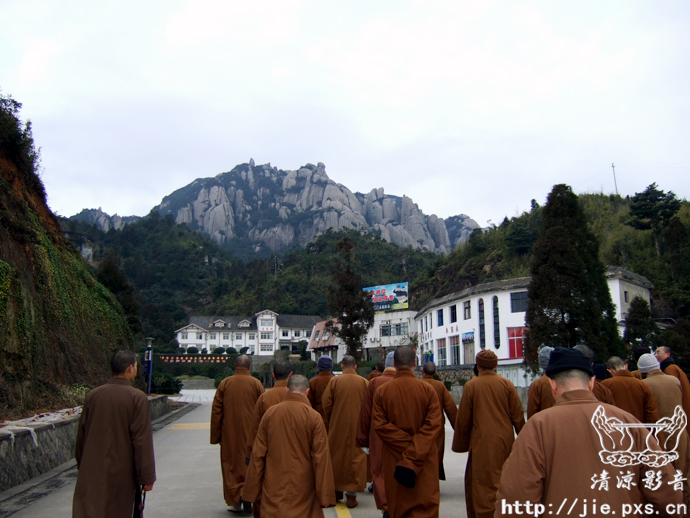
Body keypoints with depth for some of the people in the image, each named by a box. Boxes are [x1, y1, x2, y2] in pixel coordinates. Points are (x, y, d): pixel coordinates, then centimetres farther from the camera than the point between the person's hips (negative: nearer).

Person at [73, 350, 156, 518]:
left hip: (92, 471, 3)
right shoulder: (137, 397, -12)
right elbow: (142, 440, -15)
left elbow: (81, 434, 10)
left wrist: (82, 464, 24)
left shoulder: (94, 395, 2)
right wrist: (147, 476, -9)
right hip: (121, 473, -3)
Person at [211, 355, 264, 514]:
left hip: (230, 434, 1)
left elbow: (216, 411, 0)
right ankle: (247, 496, 1)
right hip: (250, 433, 0)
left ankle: (235, 501, 12)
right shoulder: (256, 383, -4)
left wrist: (215, 436, 8)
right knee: (249, 464, 11)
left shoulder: (225, 383, -2)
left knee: (231, 465, 10)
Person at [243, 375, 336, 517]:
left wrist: (252, 491, 8)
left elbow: (258, 455, 0)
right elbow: (321, 458, -9)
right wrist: (325, 495, -4)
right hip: (303, 490, -2)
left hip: (274, 488, 2)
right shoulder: (314, 417, -9)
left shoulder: (270, 413, -3)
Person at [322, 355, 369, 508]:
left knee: (336, 456, 14)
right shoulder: (364, 382, -5)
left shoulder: (334, 381, -6)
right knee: (355, 457, 7)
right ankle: (351, 495, 7)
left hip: (337, 426, 1)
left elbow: (326, 404, -3)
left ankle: (336, 491, 26)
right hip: (357, 427, 0)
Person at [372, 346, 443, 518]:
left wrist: (406, 443, -9)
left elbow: (379, 424, -10)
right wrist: (413, 457, -17)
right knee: (425, 503, 5)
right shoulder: (427, 389, -8)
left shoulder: (381, 390, -6)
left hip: (394, 458, 2)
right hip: (424, 459, -1)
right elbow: (434, 424, -14)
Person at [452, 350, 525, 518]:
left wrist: (461, 444, 10)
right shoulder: (507, 384, -2)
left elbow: (463, 418, -2)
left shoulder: (471, 385, -6)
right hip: (505, 440, 3)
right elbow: (518, 415, 1)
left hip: (482, 442, -3)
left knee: (483, 482, 5)